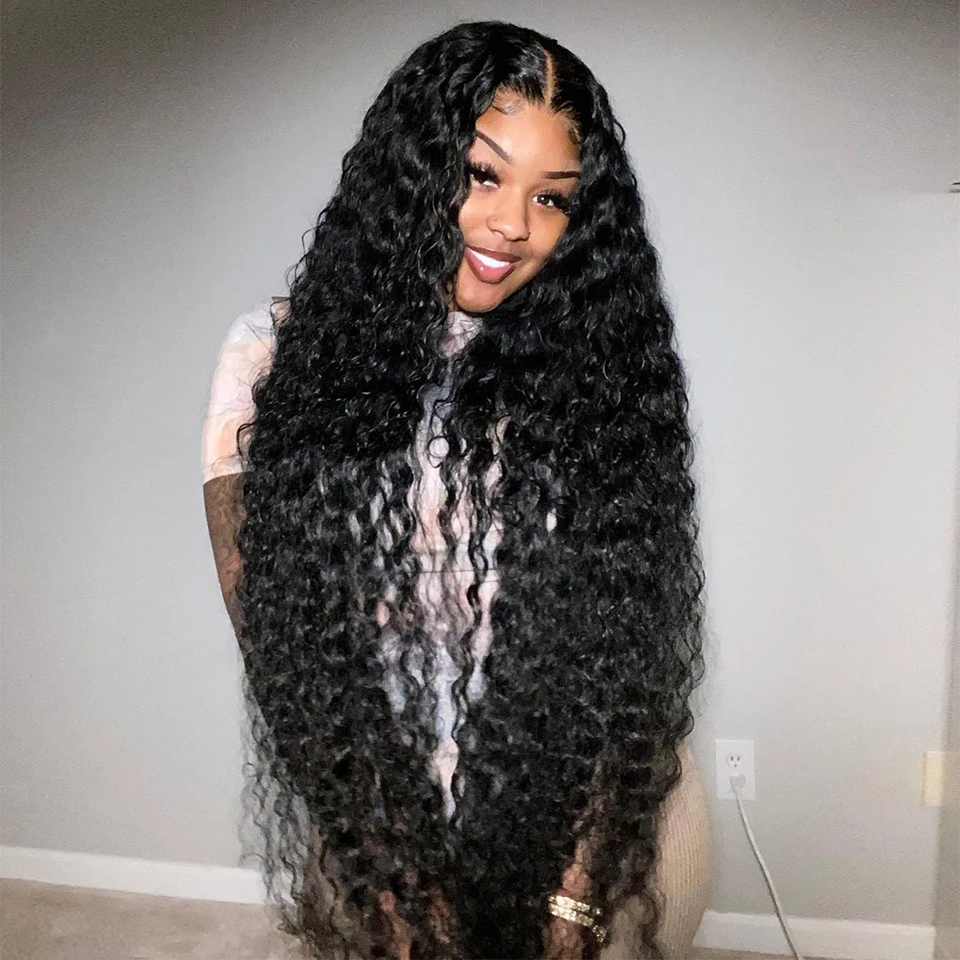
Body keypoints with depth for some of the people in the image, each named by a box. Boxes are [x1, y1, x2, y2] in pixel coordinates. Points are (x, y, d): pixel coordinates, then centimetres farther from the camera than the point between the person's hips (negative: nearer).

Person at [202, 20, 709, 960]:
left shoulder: (594, 370, -7)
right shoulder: (283, 353, -8)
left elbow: (617, 650, -10)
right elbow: (278, 638, -10)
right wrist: (384, 859, -13)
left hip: (608, 820, 1)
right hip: (368, 816, 0)